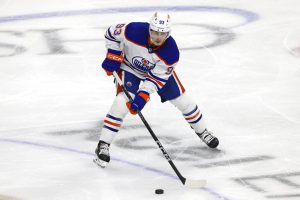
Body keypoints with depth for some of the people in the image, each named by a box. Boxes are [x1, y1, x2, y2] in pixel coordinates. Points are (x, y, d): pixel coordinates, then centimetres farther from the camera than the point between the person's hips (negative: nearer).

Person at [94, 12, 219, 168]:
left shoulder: (171, 52, -33)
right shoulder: (134, 30, -37)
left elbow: (156, 78, -28)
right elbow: (111, 33, -16)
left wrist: (143, 95, -39)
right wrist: (113, 56, -23)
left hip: (159, 70, 2)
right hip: (129, 68, -2)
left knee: (182, 101, 7)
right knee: (121, 103, -23)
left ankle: (202, 131, 35)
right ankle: (103, 146, -17)